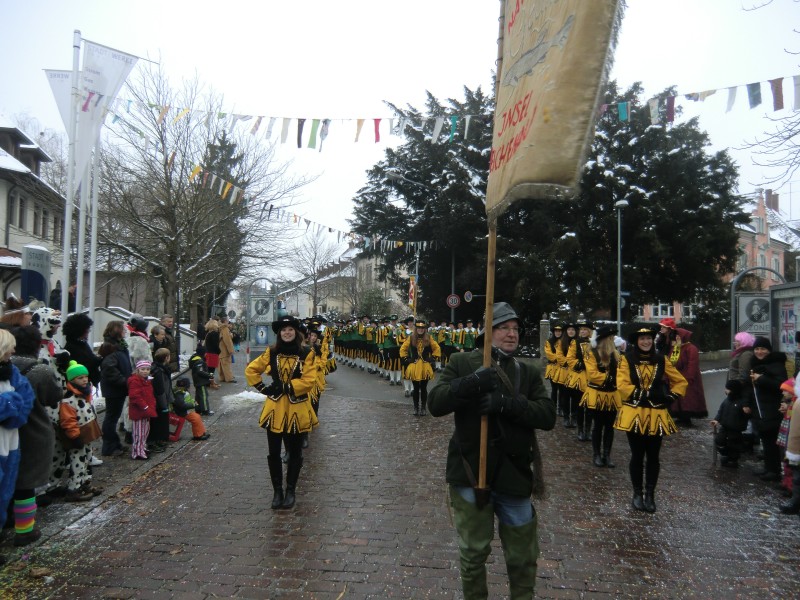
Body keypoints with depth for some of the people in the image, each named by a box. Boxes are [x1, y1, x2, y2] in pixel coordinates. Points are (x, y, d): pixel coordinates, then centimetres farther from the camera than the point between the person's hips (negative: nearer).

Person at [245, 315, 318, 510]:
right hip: (275, 408, 2)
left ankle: (290, 490, 25)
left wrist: (284, 387, -17)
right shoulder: (272, 352, 2)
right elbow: (251, 369, 11)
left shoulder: (306, 354, -7)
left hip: (297, 409, -2)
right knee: (274, 452, 7)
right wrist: (262, 387, 1)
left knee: (295, 452, 10)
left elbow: (309, 380, -14)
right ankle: (277, 491, 22)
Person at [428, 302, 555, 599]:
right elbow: (436, 403, -12)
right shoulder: (462, 362, -1)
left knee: (523, 557, 16)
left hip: (514, 474, 2)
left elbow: (548, 416, -8)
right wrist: (471, 383, -27)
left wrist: (506, 403, -24)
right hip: (470, 473, -2)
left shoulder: (529, 372, 5)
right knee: (473, 552, 15)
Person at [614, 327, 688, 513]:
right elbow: (622, 386, -13)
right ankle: (637, 494, 20)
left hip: (656, 416, 2)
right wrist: (647, 394, -18)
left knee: (653, 456, 7)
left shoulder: (661, 360, 5)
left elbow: (681, 382, 11)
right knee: (637, 456, 7)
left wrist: (671, 397, -3)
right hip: (634, 414, -2)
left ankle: (650, 495, 20)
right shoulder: (627, 360, -3)